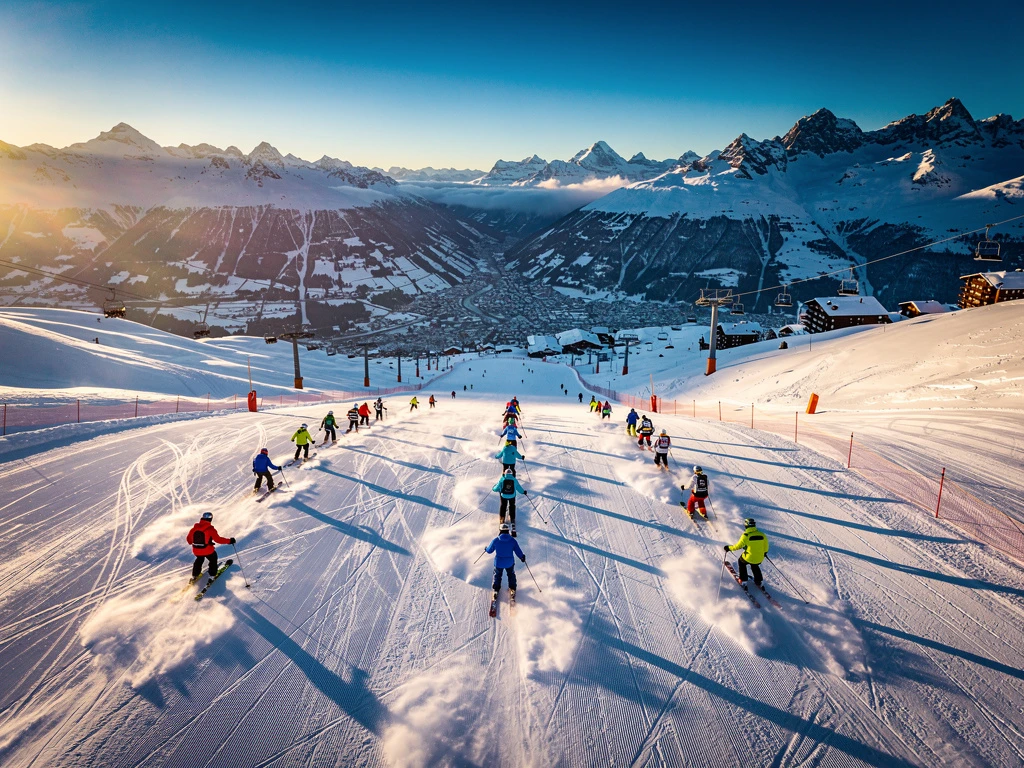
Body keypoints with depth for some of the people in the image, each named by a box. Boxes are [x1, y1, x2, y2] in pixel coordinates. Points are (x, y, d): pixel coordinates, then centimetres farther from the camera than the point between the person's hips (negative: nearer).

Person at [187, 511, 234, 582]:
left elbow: (189, 538, 12)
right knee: (213, 560, 23)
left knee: (199, 560, 34)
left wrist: (191, 542, 35)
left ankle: (194, 575, 38)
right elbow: (218, 539, -20)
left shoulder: (195, 528, -1)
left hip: (196, 551, 5)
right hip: (208, 550, -5)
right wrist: (229, 541, -12)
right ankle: (212, 575, 22)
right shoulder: (210, 529, -17)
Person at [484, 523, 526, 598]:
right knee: (511, 575, 28)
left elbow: (489, 551, -4)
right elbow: (518, 551, -9)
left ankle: (496, 590, 33)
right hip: (510, 563, 1)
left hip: (498, 563, -1)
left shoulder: (496, 540, -17)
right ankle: (512, 589, 36)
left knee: (497, 576, 25)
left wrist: (486, 548, 20)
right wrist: (522, 557, 12)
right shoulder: (513, 541, -16)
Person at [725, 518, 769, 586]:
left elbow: (738, 546, -14)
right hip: (760, 559, 4)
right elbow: (765, 545, 6)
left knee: (741, 562, 28)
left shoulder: (746, 536, -21)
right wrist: (764, 552, 28)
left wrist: (729, 548, 2)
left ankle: (743, 579, 29)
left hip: (749, 558, -4)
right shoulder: (761, 535, -8)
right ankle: (758, 581, 40)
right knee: (755, 566, 36)